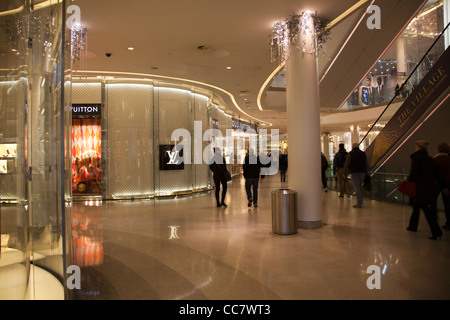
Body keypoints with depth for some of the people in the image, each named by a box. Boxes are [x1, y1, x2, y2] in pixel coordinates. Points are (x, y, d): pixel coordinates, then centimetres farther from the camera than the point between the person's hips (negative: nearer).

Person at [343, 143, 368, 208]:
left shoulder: (350, 154, -4)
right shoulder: (363, 153, 8)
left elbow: (346, 164, -8)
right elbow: (366, 164, 9)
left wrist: (345, 173, -2)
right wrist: (366, 173, 15)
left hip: (354, 173, -4)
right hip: (362, 172, 4)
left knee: (357, 188, -4)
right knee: (360, 186, 19)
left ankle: (359, 204, -4)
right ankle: (360, 201, 20)